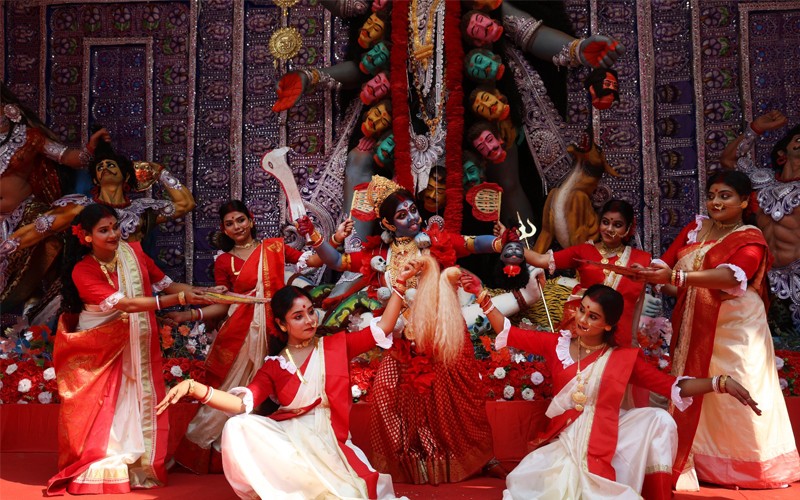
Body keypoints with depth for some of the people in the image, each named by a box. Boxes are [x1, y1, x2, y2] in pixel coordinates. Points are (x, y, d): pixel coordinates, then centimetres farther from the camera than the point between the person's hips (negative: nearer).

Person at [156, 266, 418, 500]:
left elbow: (383, 327, 6)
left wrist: (399, 283, -2)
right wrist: (194, 388, -20)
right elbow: (242, 403, -5)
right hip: (286, 437, 2)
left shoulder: (336, 345, 11)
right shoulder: (274, 366, 10)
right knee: (239, 427, -29)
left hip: (327, 438, -2)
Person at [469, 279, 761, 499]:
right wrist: (483, 296, -4)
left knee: (658, 420, -24)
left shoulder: (624, 358, 3)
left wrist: (721, 383, -14)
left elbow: (672, 386, -1)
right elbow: (509, 334, 5)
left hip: (606, 439, 0)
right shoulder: (557, 344, 5)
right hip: (566, 439, 0)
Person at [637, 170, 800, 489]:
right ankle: (698, 460, 15)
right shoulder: (695, 229, 10)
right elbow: (667, 263, 0)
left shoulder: (751, 240, -8)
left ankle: (748, 465, 14)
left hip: (735, 329, -5)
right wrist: (651, 273, -24)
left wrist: (675, 277, -39)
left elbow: (730, 275, -27)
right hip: (696, 328, 5)